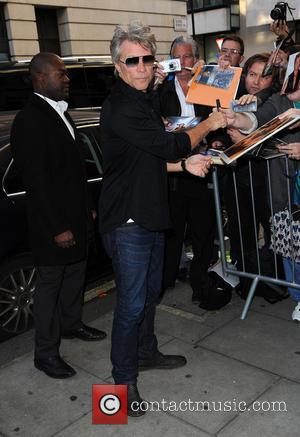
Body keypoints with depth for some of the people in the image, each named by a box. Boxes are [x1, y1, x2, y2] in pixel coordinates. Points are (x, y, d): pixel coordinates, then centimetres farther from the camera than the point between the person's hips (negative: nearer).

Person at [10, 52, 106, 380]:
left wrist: (86, 208, 17)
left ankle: (71, 323, 42)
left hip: (74, 214, 9)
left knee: (75, 272, 21)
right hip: (52, 221, -9)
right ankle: (45, 353, 18)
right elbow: (36, 181, -22)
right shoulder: (29, 121, -19)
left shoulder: (59, 113, 10)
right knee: (50, 282, 3)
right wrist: (57, 228, -21)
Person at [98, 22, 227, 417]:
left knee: (150, 291, 20)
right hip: (127, 221, -10)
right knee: (132, 302, -1)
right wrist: (209, 124, -5)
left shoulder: (147, 101, 14)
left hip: (150, 215, 10)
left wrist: (186, 164, 2)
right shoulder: (121, 108, -20)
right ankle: (124, 378, 17)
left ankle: (146, 352, 40)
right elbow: (172, 145, -21)